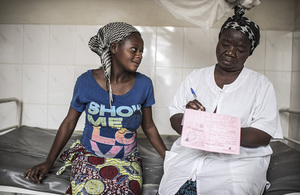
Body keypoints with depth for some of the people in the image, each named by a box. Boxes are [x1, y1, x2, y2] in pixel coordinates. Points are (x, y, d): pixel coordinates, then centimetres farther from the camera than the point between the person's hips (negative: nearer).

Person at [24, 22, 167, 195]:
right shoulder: (86, 81, -7)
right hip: (89, 155, 0)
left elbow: (149, 127, 6)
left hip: (127, 161, 1)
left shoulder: (143, 84, -4)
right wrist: (49, 162, 4)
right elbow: (69, 122, 4)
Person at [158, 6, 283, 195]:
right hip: (191, 153, 2)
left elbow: (263, 136, -4)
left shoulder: (261, 85, 5)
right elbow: (175, 118, 8)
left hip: (239, 159, -1)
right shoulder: (195, 77, 12)